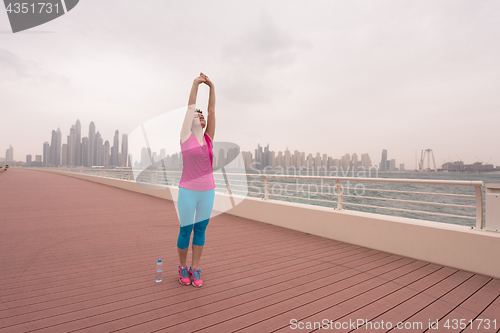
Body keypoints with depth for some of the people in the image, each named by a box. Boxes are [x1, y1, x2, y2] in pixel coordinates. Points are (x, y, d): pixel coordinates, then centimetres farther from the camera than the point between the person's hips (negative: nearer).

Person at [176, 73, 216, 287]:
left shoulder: (208, 138, 9)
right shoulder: (186, 136, 0)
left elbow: (212, 110, 5)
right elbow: (190, 106, -1)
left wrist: (212, 87, 2)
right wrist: (195, 84, 0)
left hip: (207, 192, 4)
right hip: (188, 191, -3)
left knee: (200, 230, 10)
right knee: (185, 230, 7)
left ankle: (195, 269, 24)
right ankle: (182, 267, 29)